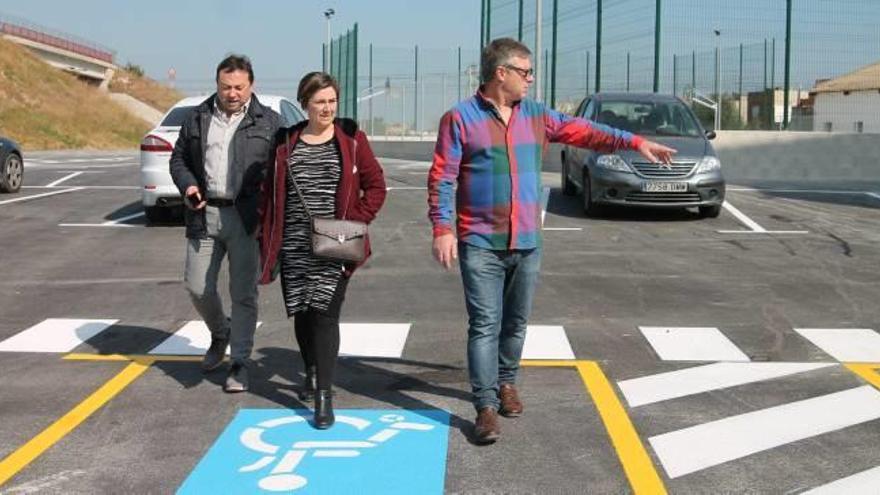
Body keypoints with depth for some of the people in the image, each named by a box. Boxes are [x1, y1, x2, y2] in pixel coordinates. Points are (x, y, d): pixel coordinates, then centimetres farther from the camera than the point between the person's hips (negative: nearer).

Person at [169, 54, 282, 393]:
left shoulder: (268, 123, 1)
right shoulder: (198, 118, 10)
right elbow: (179, 158, 18)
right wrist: (187, 184, -2)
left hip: (246, 218, -3)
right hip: (204, 215, 3)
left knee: (243, 293, 2)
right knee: (197, 287, 7)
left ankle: (240, 362, 13)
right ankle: (220, 335, 36)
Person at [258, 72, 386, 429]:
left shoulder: (350, 139, 1)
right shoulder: (286, 142, 7)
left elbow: (376, 186, 4)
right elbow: (270, 192, 10)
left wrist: (355, 221, -9)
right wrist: (267, 241, 5)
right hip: (294, 247, 3)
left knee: (325, 314, -10)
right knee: (302, 315, 13)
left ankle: (324, 395, -7)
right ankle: (311, 373, 37)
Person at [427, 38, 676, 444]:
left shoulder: (537, 116, 10)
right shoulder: (460, 118, -5)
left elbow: (583, 132, 11)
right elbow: (442, 178, -7)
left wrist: (634, 142, 4)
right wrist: (442, 228, -16)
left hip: (527, 243, 5)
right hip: (481, 244, -5)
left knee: (516, 323, 15)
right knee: (485, 326, -5)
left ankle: (506, 382, 34)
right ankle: (486, 406, -1)